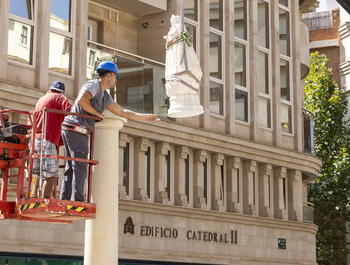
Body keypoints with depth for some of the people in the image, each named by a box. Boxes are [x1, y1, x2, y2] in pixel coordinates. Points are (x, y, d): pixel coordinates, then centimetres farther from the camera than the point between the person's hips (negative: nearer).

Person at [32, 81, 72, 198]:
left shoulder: (40, 99, 30)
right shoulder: (59, 97, 8)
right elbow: (69, 111, -11)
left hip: (35, 139, 7)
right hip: (47, 140, -7)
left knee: (34, 174, 2)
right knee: (51, 175, -12)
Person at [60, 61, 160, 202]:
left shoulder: (105, 96, 22)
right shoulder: (94, 84, -5)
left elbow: (122, 112, 25)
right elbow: (81, 100, -24)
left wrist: (146, 117, 25)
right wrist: (97, 114, -11)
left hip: (70, 131, 10)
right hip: (76, 128, -10)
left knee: (71, 169, 6)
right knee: (80, 168, -12)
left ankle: (65, 201, 3)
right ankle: (77, 201, -15)